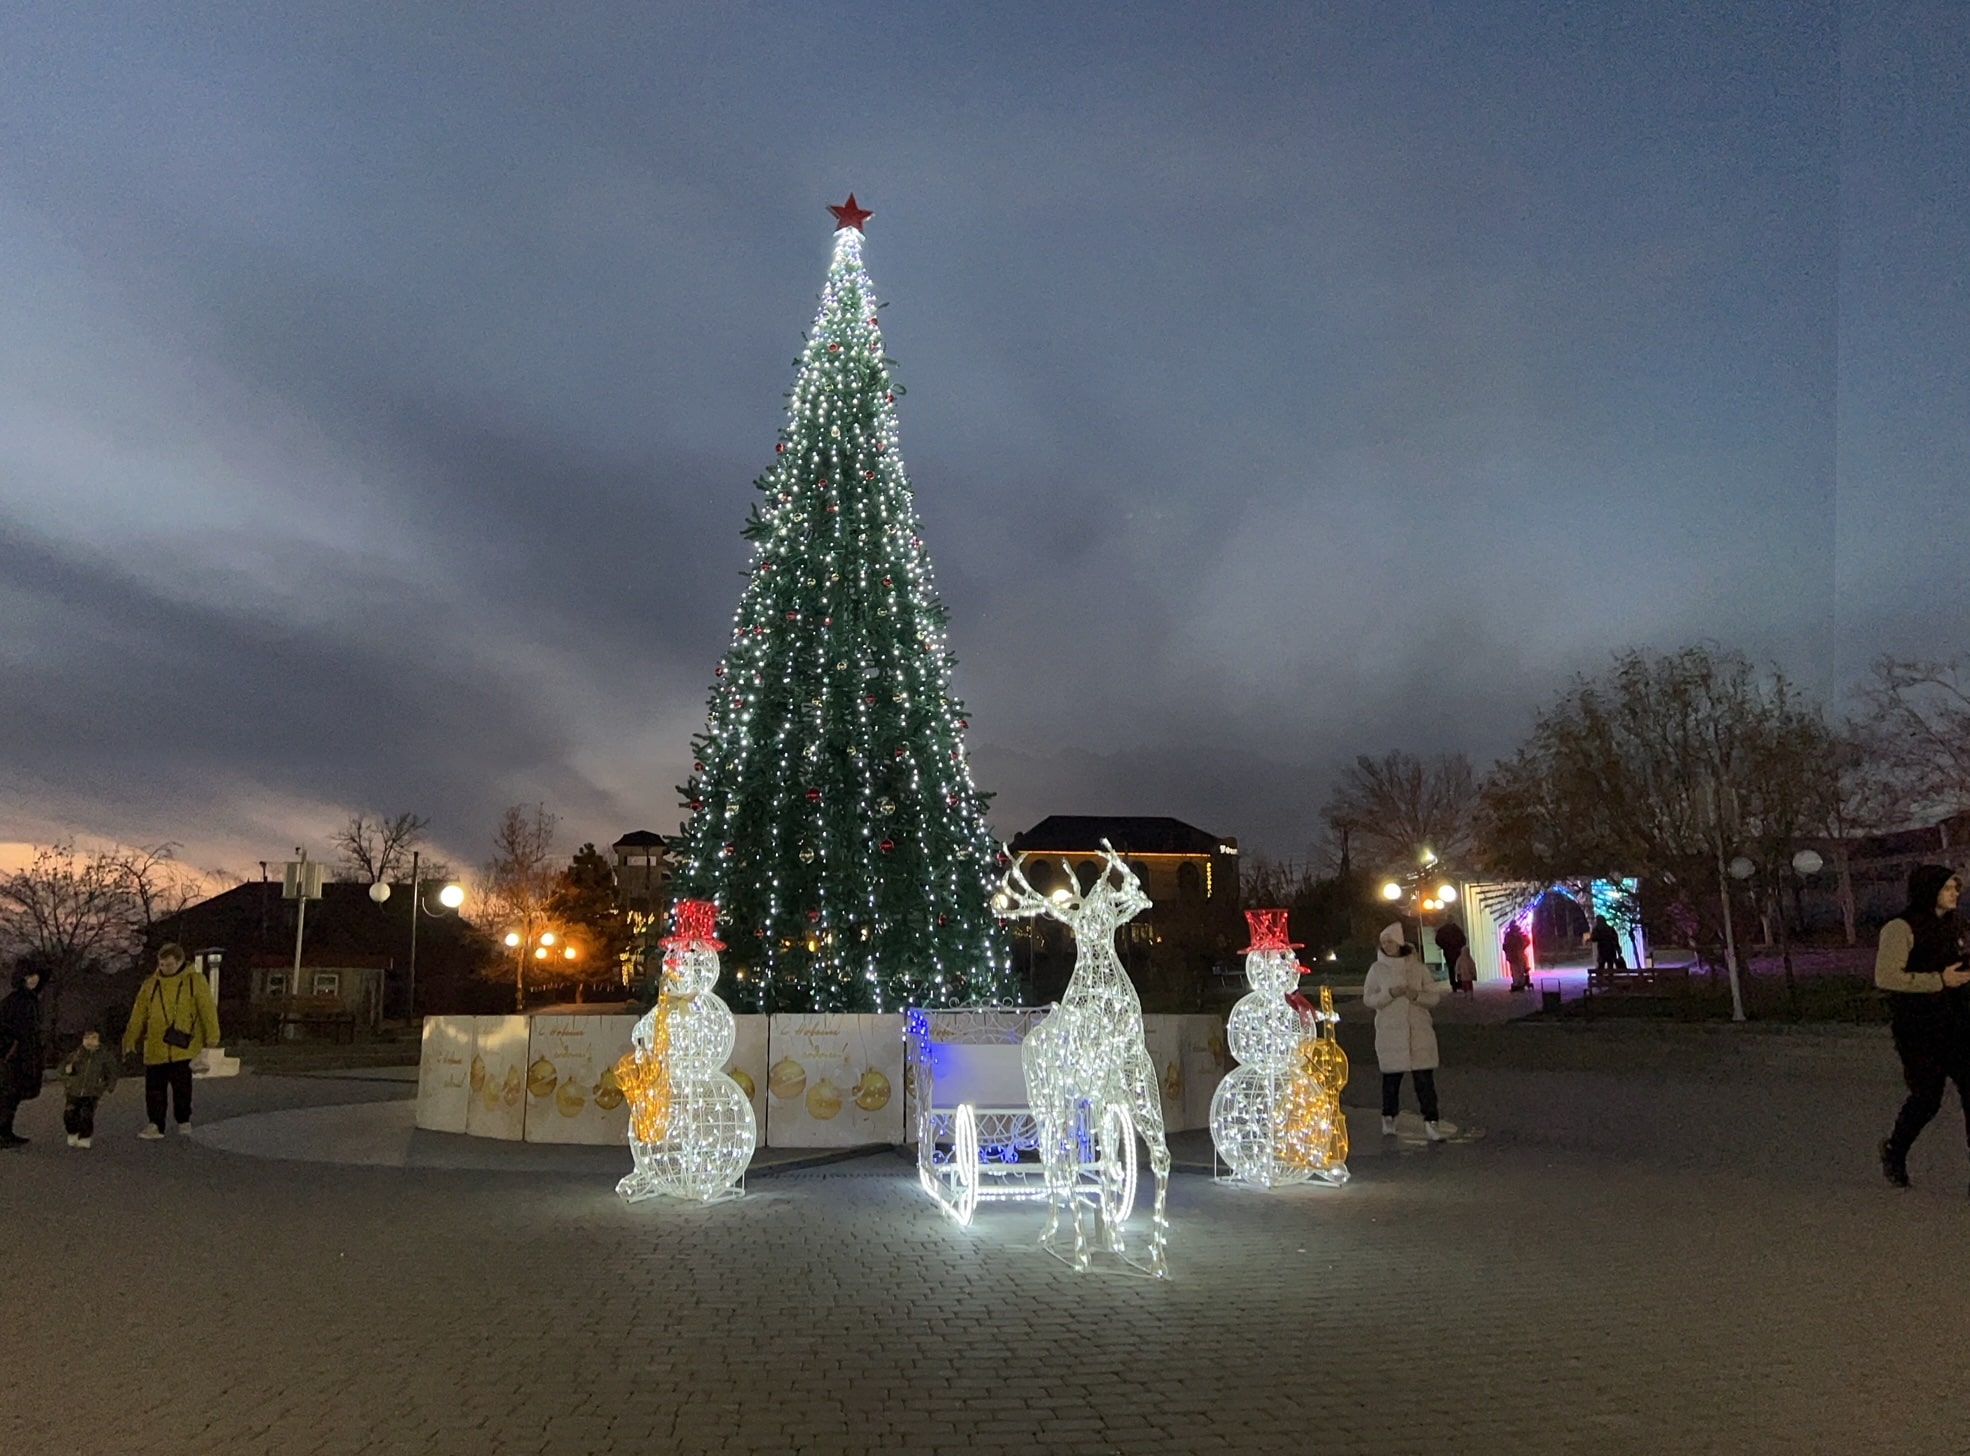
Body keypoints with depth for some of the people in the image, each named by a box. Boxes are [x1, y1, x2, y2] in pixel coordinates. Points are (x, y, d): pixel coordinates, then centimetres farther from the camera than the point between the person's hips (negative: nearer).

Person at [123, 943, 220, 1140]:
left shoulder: (195, 981, 0)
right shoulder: (150, 984, 7)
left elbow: (207, 1010, 0)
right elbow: (138, 1015, 13)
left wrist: (211, 1037, -3)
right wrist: (130, 1040, 10)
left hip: (184, 1048, -3)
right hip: (155, 1048, 3)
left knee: (182, 1087, 4)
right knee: (154, 1088, 3)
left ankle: (184, 1122, 17)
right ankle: (155, 1125, 12)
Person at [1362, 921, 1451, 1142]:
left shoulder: (1418, 967, 3)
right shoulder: (1377, 969, 2)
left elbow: (1435, 996, 5)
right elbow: (1368, 999, -1)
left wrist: (1417, 995, -15)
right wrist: (1390, 993, -17)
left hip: (1419, 1032, 0)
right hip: (1390, 1033, 0)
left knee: (1425, 1078, -4)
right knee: (1391, 1076, 6)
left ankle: (1431, 1121, 0)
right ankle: (1388, 1118, 21)